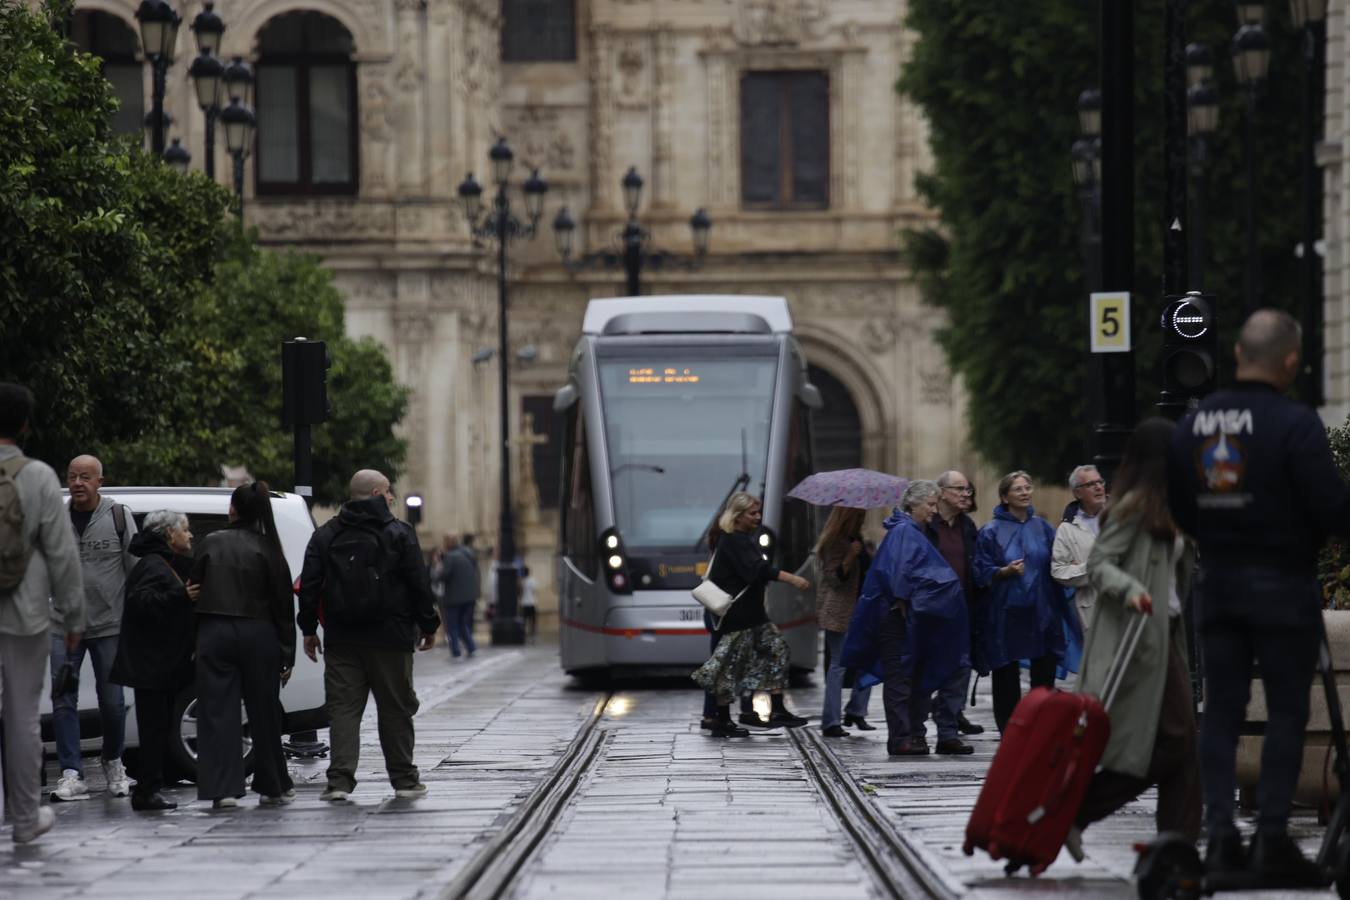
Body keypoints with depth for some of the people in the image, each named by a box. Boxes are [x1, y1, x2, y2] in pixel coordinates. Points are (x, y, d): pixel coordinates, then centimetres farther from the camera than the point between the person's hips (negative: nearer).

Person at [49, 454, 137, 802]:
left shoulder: (118, 516, -2)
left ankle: (113, 762, 29)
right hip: (64, 625, 1)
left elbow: (135, 568, 1)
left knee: (112, 701, 7)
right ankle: (72, 774, -8)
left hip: (109, 625, -1)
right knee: (63, 698, -7)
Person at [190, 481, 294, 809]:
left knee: (217, 711, 0)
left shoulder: (210, 544, 1)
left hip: (214, 634, 0)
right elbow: (283, 603, -1)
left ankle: (223, 788, -10)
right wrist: (287, 654, 3)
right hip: (259, 635, 0)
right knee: (263, 711, 11)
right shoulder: (267, 549, -1)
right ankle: (272, 787, 21)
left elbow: (194, 587, 3)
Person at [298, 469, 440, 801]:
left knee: (343, 708, 1)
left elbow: (309, 585, 4)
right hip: (390, 637, -2)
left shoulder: (325, 536, 7)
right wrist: (428, 625, 6)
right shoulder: (399, 534, -2)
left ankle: (340, 779, -10)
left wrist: (308, 629, 9)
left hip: (341, 638, 2)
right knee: (396, 709, 8)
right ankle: (404, 780, 12)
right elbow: (419, 584, -3)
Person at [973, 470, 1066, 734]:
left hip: (1041, 612, 3)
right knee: (1006, 676, 0)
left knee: (1044, 673, 1)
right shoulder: (991, 531, -1)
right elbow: (981, 573, -2)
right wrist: (1005, 571, -19)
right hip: (1006, 613, -3)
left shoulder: (1042, 527, 10)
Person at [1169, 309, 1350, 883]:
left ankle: (1219, 835, 5)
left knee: (1221, 712, 9)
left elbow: (1179, 510, 12)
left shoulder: (1193, 425, 6)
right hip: (1283, 586, -5)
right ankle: (1272, 837, -3)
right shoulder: (1294, 425, -15)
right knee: (1286, 712, 1)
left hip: (1219, 583, 5)